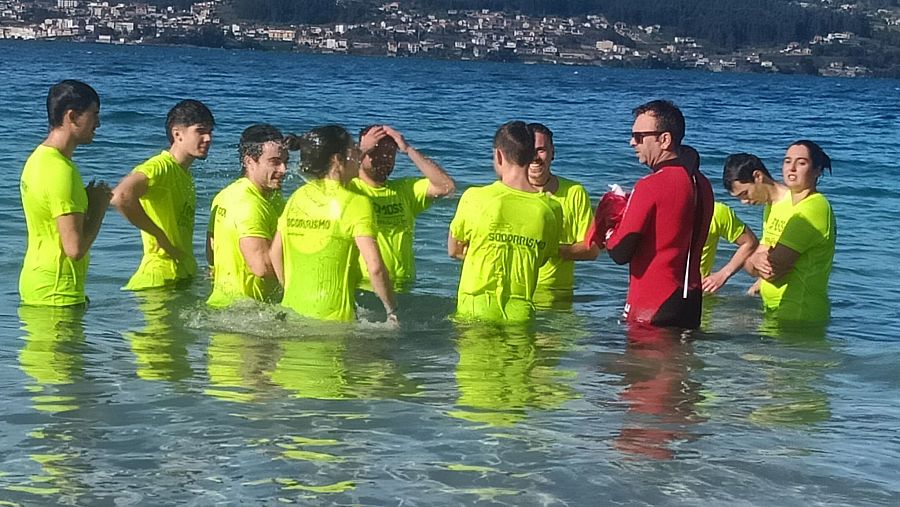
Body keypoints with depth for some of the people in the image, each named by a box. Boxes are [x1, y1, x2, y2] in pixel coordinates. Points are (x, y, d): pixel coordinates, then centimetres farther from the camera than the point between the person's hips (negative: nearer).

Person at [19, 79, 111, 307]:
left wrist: (89, 201, 5)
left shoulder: (38, 158, 10)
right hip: (56, 294, -10)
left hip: (37, 282, 10)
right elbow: (75, 248, -24)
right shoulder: (60, 170, -21)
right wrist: (98, 208, -8)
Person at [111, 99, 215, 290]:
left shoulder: (185, 174, 16)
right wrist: (159, 235, -23)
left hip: (183, 280, 10)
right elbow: (121, 196, -33)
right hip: (159, 280, -10)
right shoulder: (161, 167, -15)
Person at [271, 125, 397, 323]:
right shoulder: (356, 203, -9)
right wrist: (391, 310, -5)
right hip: (333, 316, -6)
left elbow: (275, 254, 16)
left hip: (292, 308, 6)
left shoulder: (297, 197, 8)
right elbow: (374, 267, -16)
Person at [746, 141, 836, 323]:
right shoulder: (779, 205, 15)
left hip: (799, 315, -9)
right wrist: (757, 262, -11)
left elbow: (773, 268, -22)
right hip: (774, 311, 9)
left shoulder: (815, 208, -15)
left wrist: (755, 260, -2)